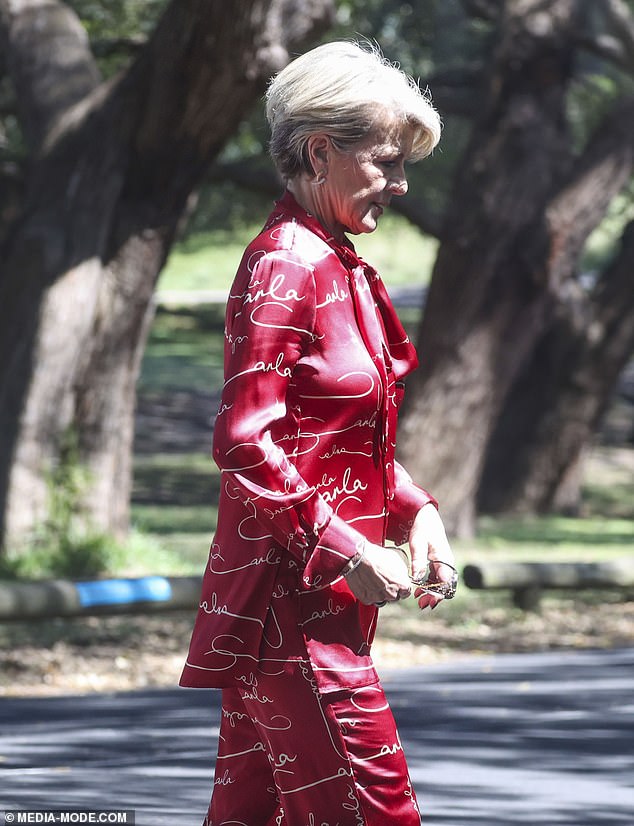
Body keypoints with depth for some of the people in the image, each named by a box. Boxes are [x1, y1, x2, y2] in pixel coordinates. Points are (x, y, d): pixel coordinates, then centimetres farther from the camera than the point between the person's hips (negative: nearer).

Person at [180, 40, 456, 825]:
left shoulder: (342, 269, 16)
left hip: (323, 602, 9)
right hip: (290, 601, -9)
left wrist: (415, 512, 8)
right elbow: (245, 443, -20)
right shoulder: (284, 267, -14)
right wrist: (347, 552, -20)